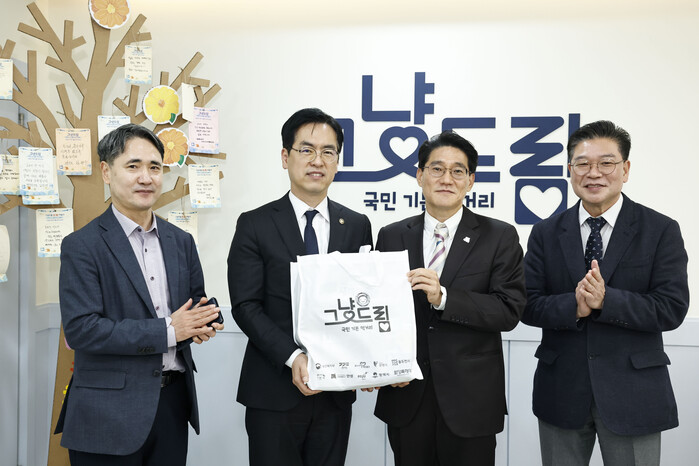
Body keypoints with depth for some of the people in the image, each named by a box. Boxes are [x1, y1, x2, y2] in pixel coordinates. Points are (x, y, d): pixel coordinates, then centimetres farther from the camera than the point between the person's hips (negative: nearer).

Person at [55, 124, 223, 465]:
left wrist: (202, 322, -8)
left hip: (173, 401, 5)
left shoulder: (181, 242, 9)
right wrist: (167, 331, -18)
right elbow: (80, 329, -17)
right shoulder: (81, 247, -9)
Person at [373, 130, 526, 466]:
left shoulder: (499, 237, -2)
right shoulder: (392, 237, 5)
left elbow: (510, 311, -11)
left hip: (471, 400, -2)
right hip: (406, 396, 2)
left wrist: (443, 297, -21)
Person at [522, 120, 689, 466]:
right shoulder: (545, 233, 3)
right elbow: (528, 306, -3)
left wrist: (605, 300, -23)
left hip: (633, 395, -2)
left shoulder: (662, 231, -3)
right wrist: (574, 306, -22)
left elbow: (672, 309, -10)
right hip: (562, 391, 2)